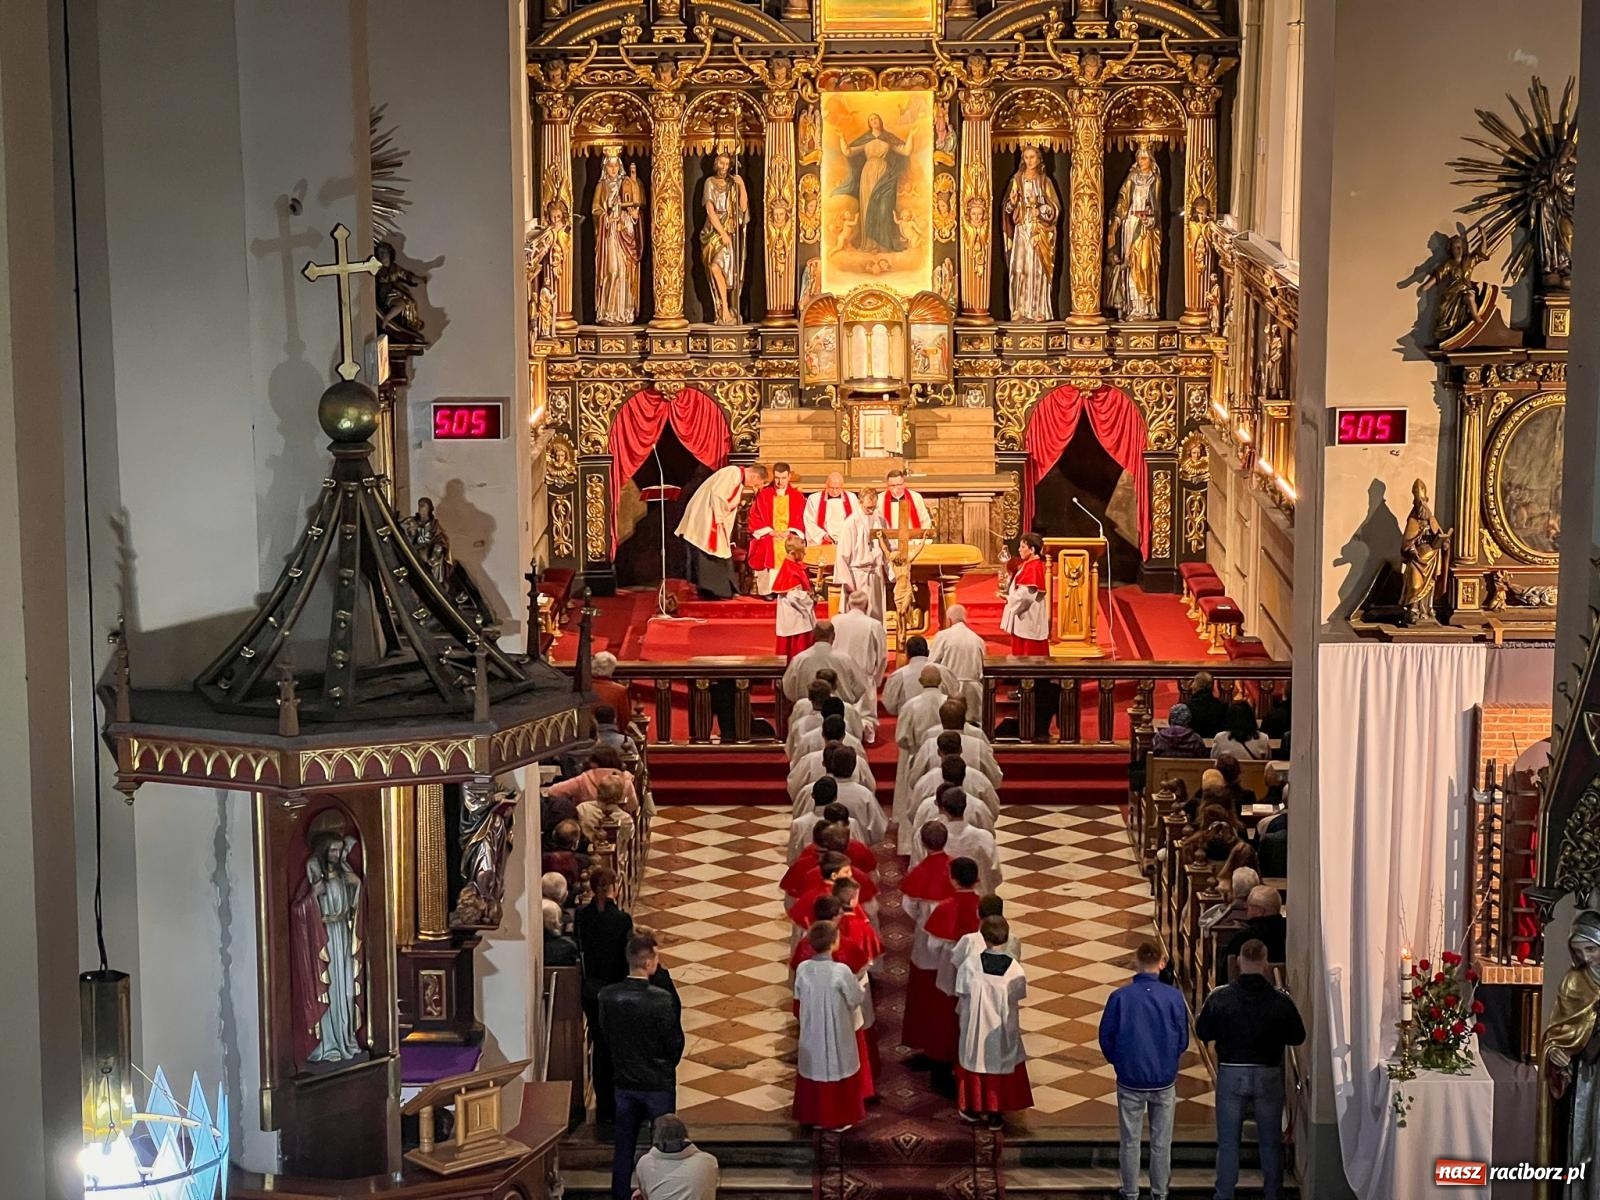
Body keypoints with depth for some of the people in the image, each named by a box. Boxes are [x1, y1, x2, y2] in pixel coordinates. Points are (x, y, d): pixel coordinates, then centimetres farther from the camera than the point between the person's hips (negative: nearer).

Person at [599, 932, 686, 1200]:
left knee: (623, 1145, 15)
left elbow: (605, 1034, 2)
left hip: (624, 1080, 4)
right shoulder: (662, 1000, -23)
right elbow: (675, 1043, -13)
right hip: (659, 1083, -4)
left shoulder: (607, 996, -10)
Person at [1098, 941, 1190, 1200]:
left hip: (1130, 1081, -1)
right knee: (1161, 1142, 13)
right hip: (1164, 1081, 1)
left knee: (1130, 1142, 12)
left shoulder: (1120, 997, -13)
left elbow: (1106, 1037, -4)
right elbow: (1183, 1041, -1)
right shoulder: (1174, 997, -10)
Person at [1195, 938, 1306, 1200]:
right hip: (1269, 1075, 0)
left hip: (1231, 1073, 0)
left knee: (1228, 1142, 9)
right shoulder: (1280, 1000, -10)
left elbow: (1202, 1032, -1)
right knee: (1271, 1142, 12)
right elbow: (1297, 1037, 0)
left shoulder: (1219, 997, -10)